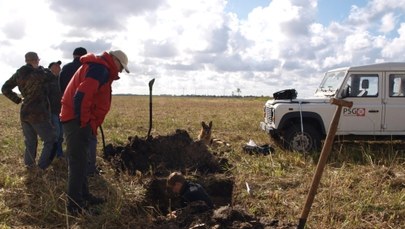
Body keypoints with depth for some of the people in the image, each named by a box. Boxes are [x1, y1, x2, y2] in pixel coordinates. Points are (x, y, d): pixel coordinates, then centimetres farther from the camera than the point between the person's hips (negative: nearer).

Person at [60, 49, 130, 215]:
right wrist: (84, 121, -18)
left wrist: (91, 122, 16)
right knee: (78, 161, -7)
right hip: (77, 120, -10)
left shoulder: (97, 68, 21)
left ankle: (83, 196, 27)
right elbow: (82, 95, -25)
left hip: (77, 119, 10)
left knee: (80, 160, 16)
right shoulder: (100, 69, -13)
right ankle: (75, 205, -2)